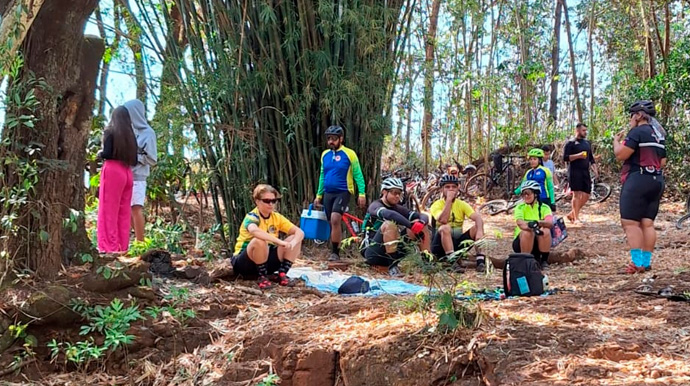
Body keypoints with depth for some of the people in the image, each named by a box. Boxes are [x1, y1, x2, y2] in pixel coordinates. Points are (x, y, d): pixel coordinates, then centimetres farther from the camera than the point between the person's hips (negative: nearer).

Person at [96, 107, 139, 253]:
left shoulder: (110, 131, 0)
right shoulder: (130, 135, 14)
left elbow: (107, 153, -11)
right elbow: (134, 160, 12)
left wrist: (100, 154, 9)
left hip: (112, 171, -6)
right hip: (127, 173, 6)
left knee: (109, 211, -3)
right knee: (124, 213, 8)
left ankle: (110, 248, -6)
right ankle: (122, 247, 7)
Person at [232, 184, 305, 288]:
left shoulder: (277, 217, 0)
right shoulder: (252, 216, -19)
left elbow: (299, 232, -5)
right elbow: (254, 230, -44)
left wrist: (292, 243, -29)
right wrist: (280, 242, -48)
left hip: (267, 261, 6)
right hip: (244, 263, -6)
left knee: (295, 240, -9)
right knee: (260, 241, -37)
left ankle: (282, 274, -5)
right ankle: (262, 277, -19)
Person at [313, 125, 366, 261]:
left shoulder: (349, 154, -6)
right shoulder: (325, 155, 9)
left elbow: (358, 175, -5)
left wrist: (362, 194, -11)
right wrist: (319, 195, 16)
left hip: (343, 192, -5)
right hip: (328, 193, 5)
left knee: (335, 219, -23)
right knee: (333, 223, 9)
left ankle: (335, 252, -14)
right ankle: (335, 252, 20)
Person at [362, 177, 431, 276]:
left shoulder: (398, 208, 9)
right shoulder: (375, 206, -9)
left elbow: (424, 216, -2)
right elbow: (389, 214, -33)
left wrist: (421, 223, -25)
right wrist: (412, 225, -38)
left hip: (389, 256, 6)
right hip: (373, 253, -6)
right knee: (389, 224, -32)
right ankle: (392, 266, -30)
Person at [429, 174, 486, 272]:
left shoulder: (462, 204, 1)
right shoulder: (437, 205, -9)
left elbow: (477, 218, -15)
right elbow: (443, 220, -31)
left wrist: (480, 231, -36)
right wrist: (449, 199, -25)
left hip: (457, 243, 4)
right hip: (441, 245, -4)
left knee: (477, 228, -17)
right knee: (445, 228, -34)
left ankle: (480, 260, -25)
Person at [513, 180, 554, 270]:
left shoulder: (544, 207, 0)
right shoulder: (520, 207, -3)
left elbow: (550, 223, -21)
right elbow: (520, 223, -24)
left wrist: (537, 222, -41)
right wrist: (531, 226, -45)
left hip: (539, 243, 1)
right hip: (521, 243, -1)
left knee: (546, 231, -28)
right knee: (527, 232, -32)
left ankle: (544, 261, -13)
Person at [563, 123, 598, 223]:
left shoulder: (587, 143, 19)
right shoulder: (571, 143, -2)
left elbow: (591, 158, 23)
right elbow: (565, 157, -10)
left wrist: (595, 169, 11)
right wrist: (578, 156, -20)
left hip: (585, 172, 7)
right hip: (575, 172, -7)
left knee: (586, 196, 4)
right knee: (577, 194, -8)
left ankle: (572, 214, 16)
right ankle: (576, 217, -3)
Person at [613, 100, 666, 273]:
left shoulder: (637, 132, -11)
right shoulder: (659, 135, 16)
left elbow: (620, 155, -14)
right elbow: (663, 162, 18)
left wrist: (616, 141, 3)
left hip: (638, 180, -9)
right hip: (656, 181, 9)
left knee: (630, 222, -8)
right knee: (647, 223, 9)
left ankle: (637, 263, -15)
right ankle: (646, 261, 9)